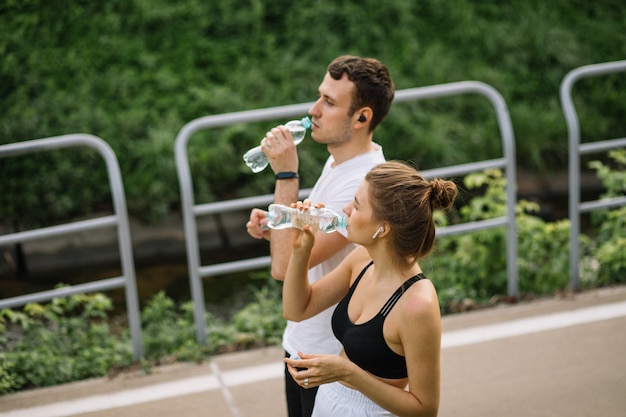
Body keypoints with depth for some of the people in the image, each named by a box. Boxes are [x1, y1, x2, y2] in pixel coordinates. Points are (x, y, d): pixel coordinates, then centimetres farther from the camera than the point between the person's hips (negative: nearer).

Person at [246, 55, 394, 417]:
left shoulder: (362, 184, -29)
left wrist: (285, 175, -26)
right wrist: (272, 228, -3)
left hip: (331, 359, -9)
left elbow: (285, 265, -31)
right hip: (303, 343, 9)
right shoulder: (339, 160, 3)